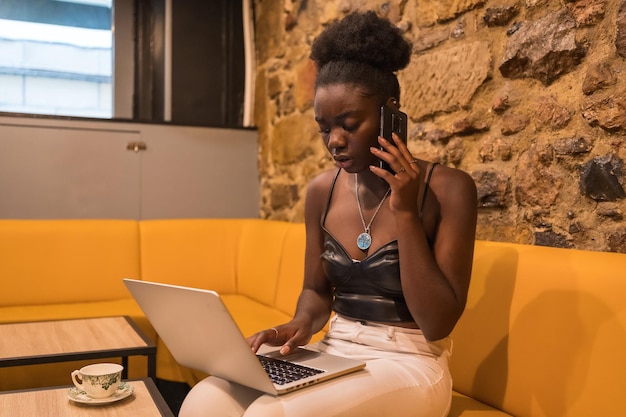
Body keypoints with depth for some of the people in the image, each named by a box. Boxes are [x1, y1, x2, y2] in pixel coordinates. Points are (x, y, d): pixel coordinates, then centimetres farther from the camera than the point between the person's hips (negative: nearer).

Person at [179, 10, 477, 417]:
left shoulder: (449, 188, -11)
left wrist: (405, 212, -20)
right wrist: (300, 325, -9)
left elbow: (438, 324, -15)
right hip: (331, 355, 4)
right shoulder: (322, 190, 3)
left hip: (409, 365, -4)